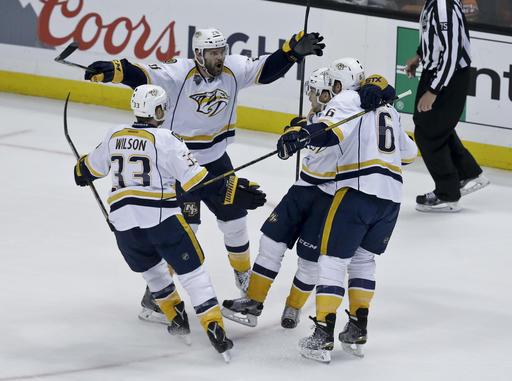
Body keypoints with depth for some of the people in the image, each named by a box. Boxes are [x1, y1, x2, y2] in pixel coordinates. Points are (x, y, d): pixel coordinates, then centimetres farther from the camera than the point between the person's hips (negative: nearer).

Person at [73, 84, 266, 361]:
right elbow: (196, 180, -11)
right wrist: (232, 190, -8)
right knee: (191, 271, 2)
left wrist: (82, 173, 51)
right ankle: (215, 330, -5)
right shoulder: (165, 140, -6)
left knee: (152, 269, 28)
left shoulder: (116, 136, 11)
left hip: (123, 220, 5)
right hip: (160, 215, -5)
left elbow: (93, 167, 28)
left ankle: (177, 319, 30)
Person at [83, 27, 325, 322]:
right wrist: (112, 70, -49)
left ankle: (244, 274, 43)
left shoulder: (233, 70, -7)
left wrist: (294, 49, -21)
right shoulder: (180, 73, -22)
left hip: (216, 159, 6)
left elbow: (266, 69, -6)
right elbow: (141, 76, -32)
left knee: (235, 218, 16)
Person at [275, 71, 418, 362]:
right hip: (392, 196, 6)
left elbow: (331, 129, -14)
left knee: (333, 259, -1)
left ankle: (323, 337, -7)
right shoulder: (391, 113, 26)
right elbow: (409, 153, 38)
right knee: (364, 257, 22)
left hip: (358, 189, -6)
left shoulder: (350, 99, 7)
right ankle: (358, 332, 18)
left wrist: (302, 134, -29)